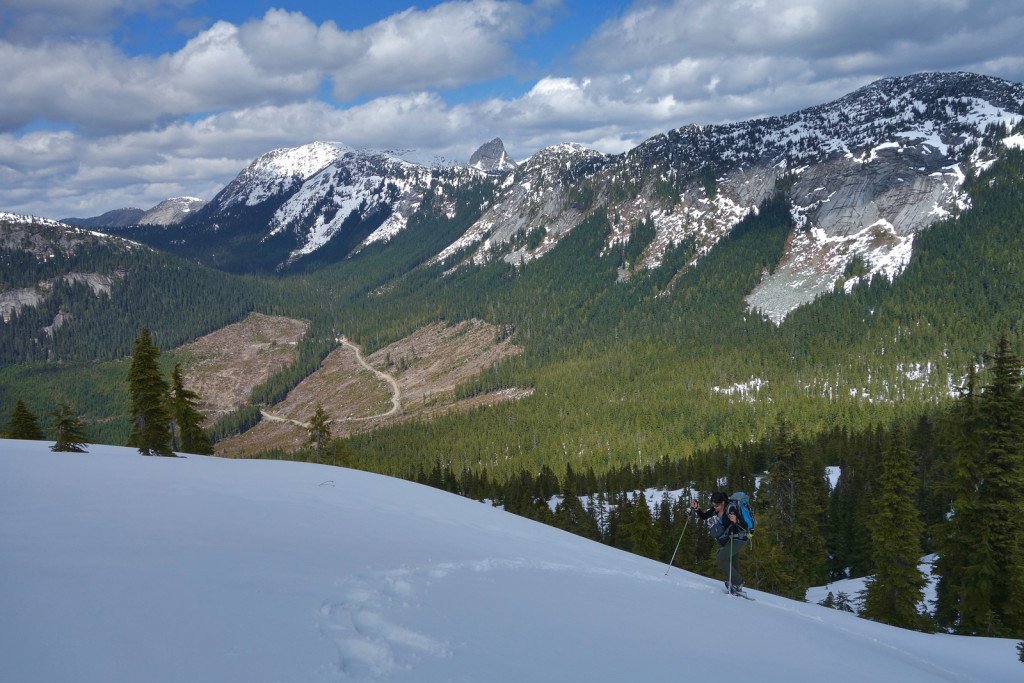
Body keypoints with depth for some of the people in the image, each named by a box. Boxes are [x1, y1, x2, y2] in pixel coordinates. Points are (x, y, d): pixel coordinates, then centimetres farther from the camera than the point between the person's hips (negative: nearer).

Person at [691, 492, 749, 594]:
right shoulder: (716, 509, -3)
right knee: (733, 567, 11)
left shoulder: (731, 509, -24)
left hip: (738, 540, -8)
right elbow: (704, 516, 10)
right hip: (728, 540, 8)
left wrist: (736, 521, -48)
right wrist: (696, 508, -7)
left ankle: (736, 582, -11)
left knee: (720, 558, -18)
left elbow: (745, 526, -27)